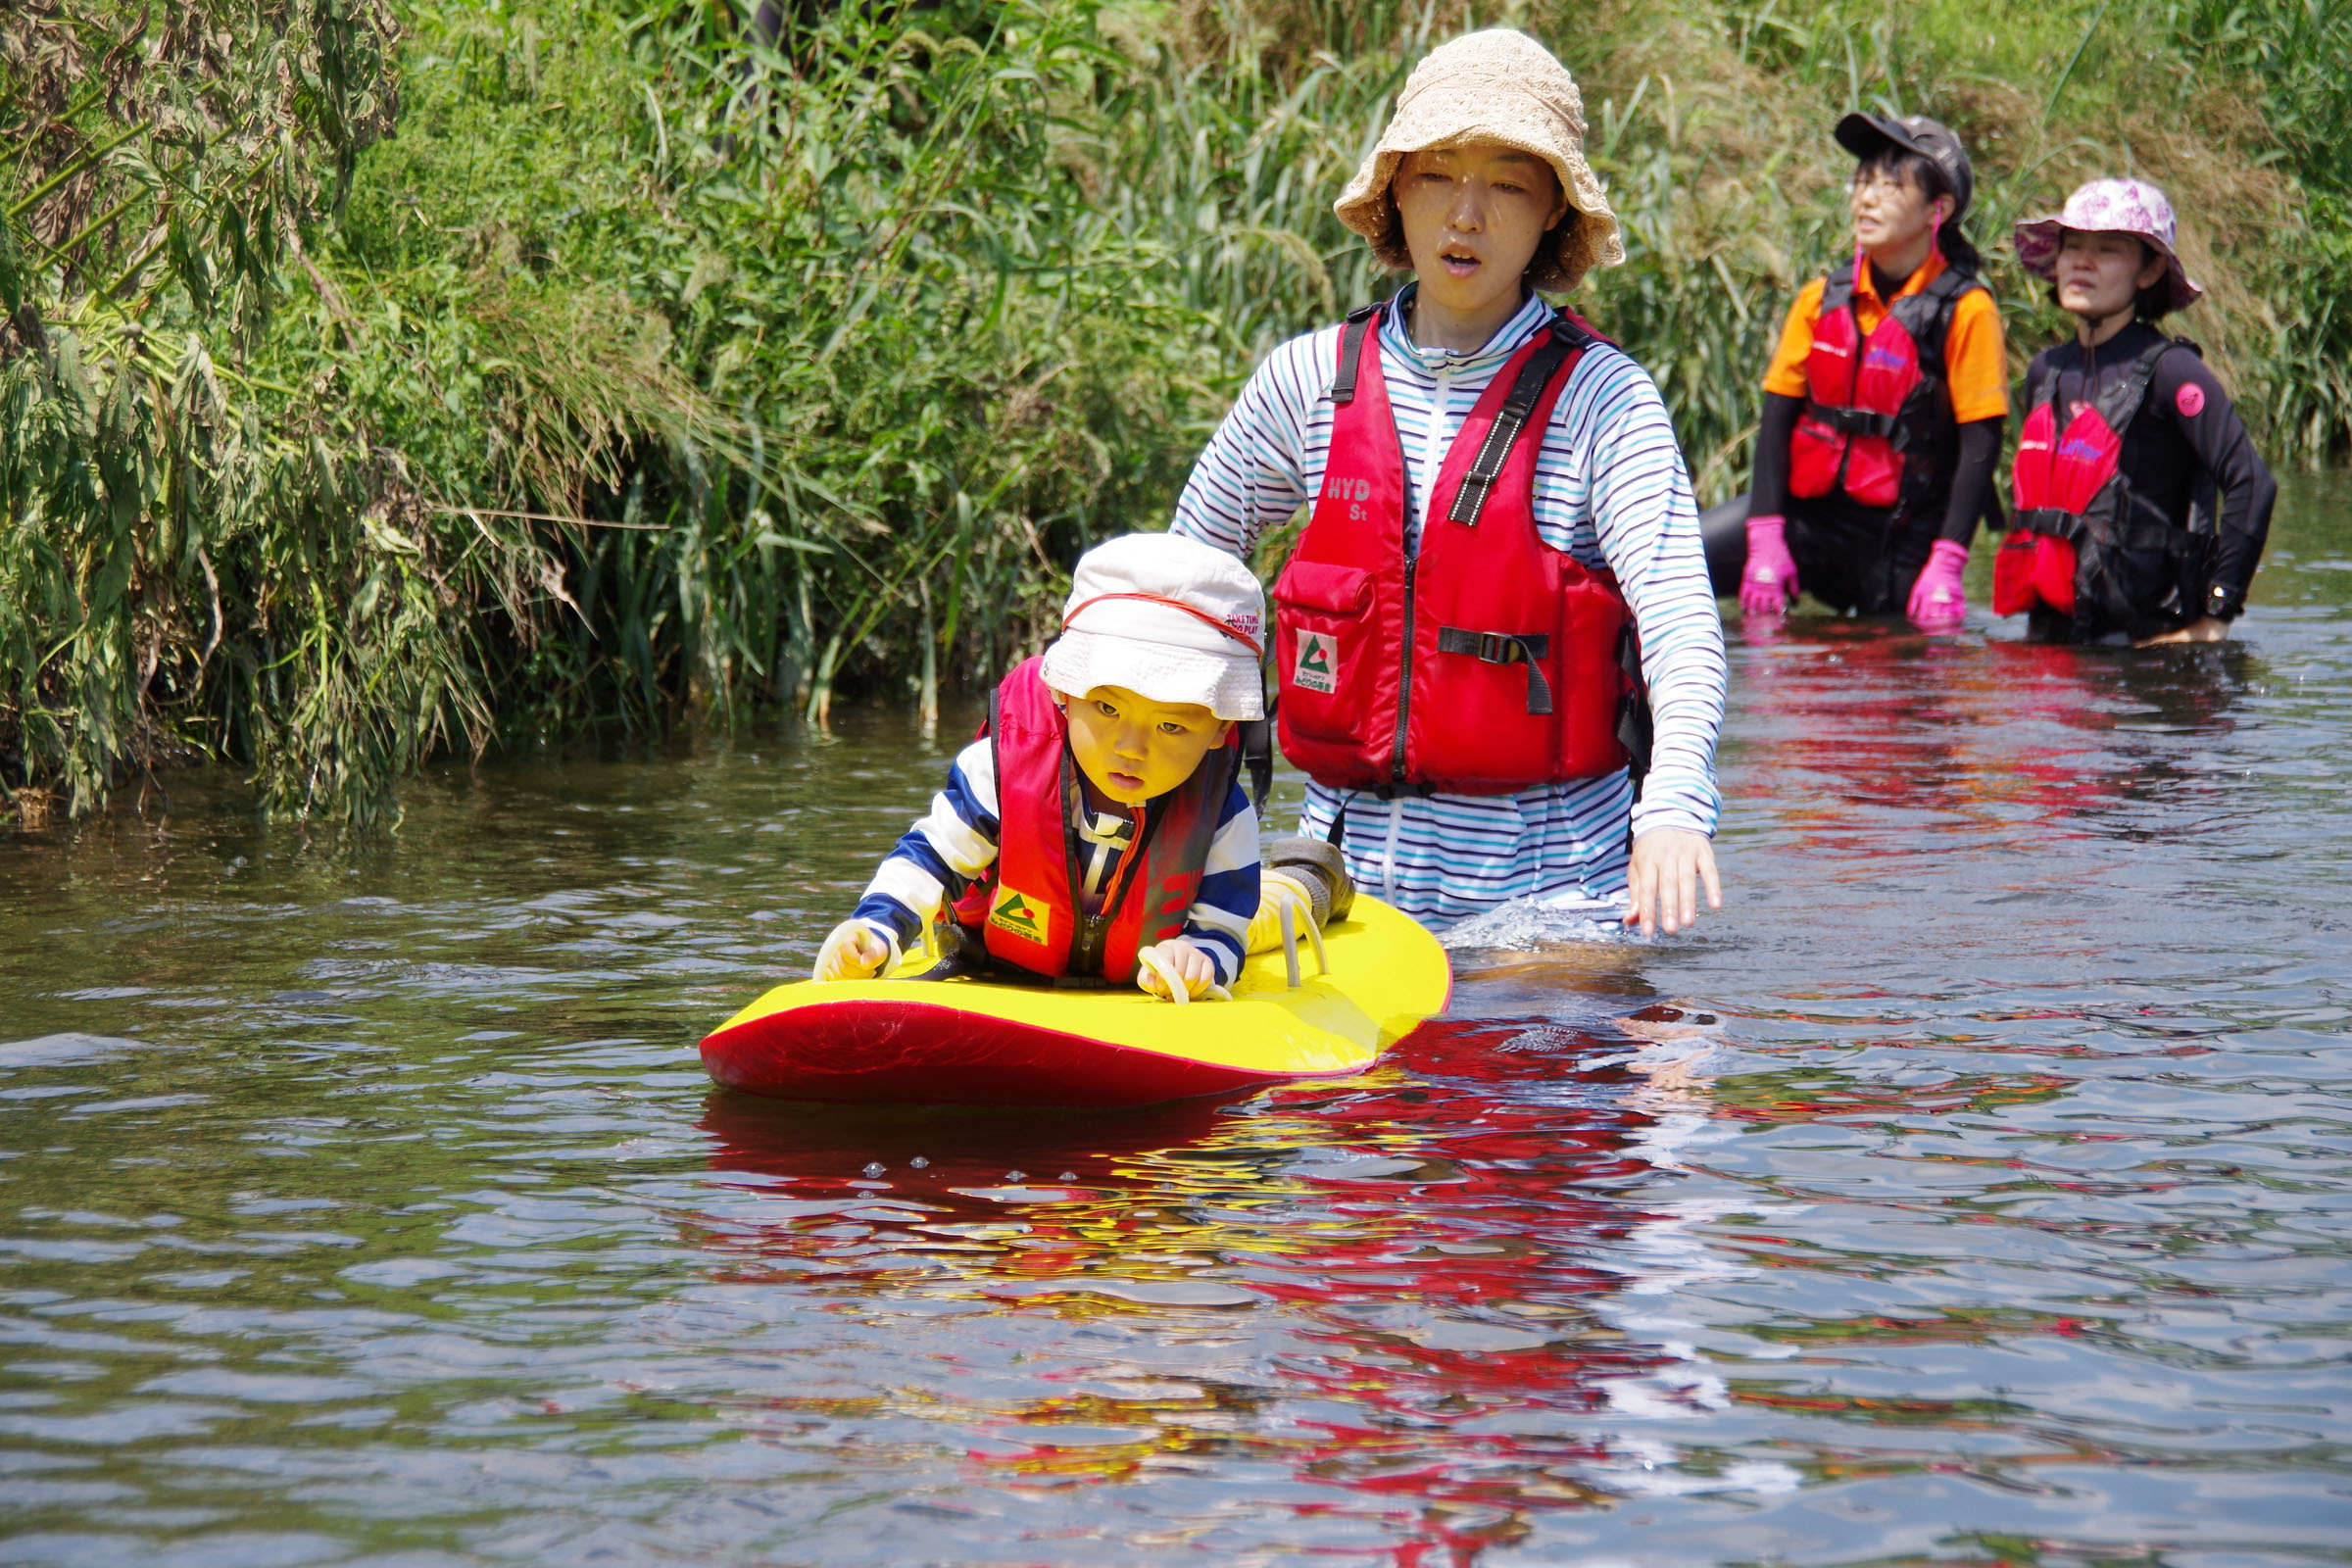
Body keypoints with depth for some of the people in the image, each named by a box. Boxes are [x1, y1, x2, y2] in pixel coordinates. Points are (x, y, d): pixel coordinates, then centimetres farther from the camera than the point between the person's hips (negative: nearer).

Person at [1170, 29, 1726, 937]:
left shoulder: (1599, 399, -7)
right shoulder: (1310, 381, 3)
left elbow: (1680, 620, -19)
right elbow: (1189, 562, 20)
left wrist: (1675, 805, -36)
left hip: (1546, 872, -3)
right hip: (1349, 859, 3)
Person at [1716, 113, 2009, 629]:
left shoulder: (1965, 310, -6)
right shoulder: (1821, 299, 6)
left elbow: (1981, 442, -8)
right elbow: (1777, 417, 4)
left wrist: (1946, 566, -16)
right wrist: (1766, 539, -7)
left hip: (1901, 537, -3)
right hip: (1808, 514, 3)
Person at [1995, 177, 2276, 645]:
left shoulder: (2168, 370, -9)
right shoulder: (2046, 371, 10)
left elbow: (2251, 485, -16)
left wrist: (2215, 617, -15)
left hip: (2144, 636, -6)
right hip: (2049, 631, 6)